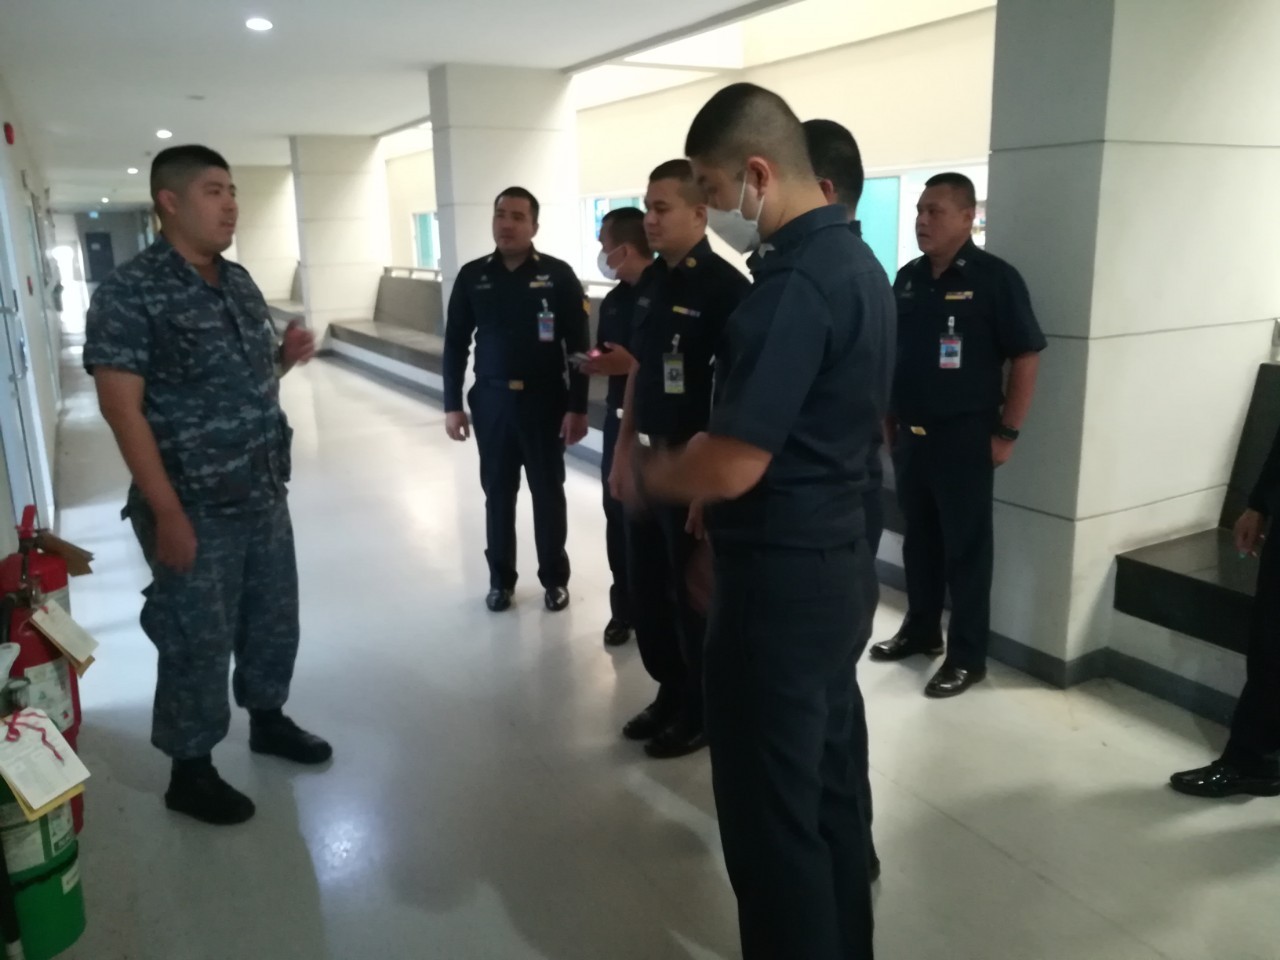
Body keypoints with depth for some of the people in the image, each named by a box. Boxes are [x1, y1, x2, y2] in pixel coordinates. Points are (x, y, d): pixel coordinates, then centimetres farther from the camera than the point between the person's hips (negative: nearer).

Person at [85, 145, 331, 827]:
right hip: (196, 507, -7)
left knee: (273, 617, 18)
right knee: (198, 640, 5)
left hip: (265, 494, 7)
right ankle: (190, 773, 24)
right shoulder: (129, 292, -14)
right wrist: (167, 512, -21)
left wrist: (286, 358, -3)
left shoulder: (240, 282, 9)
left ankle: (267, 719, 41)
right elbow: (121, 407, -18)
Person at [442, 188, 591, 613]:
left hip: (545, 401, -2)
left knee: (548, 494, 8)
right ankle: (500, 578, 26)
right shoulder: (472, 276, 2)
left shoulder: (558, 275, -5)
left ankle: (555, 578, 24)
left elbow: (579, 346, -5)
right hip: (492, 401, 2)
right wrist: (452, 404, 2)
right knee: (498, 494, 11)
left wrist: (577, 407, -9)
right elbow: (455, 344, 6)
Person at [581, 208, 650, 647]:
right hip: (620, 421, 7)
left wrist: (635, 365, -22)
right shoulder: (613, 301, 11)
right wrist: (597, 363, -3)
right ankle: (624, 609, 24)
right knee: (618, 516, 11)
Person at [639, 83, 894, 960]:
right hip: (840, 563, 10)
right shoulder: (858, 262, 11)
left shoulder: (794, 283, -21)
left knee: (772, 814, 6)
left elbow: (730, 467, -25)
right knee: (830, 787, 21)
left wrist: (652, 474, -5)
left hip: (782, 578, -10)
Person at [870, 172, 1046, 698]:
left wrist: (1006, 432, -12)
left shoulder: (994, 278, -9)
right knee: (918, 537, 15)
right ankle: (920, 629, 32)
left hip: (964, 436, -6)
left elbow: (1025, 357, -10)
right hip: (910, 433, 6)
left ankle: (967, 655, 14)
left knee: (966, 546, 3)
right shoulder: (909, 278, 8)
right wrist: (889, 418, 12)